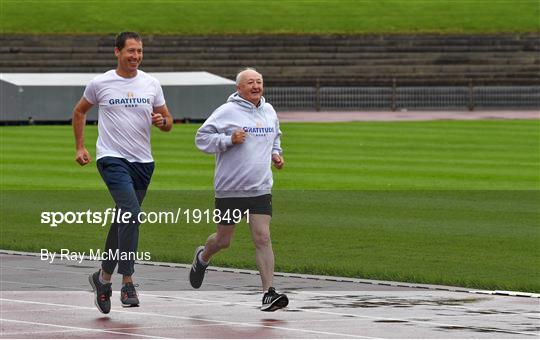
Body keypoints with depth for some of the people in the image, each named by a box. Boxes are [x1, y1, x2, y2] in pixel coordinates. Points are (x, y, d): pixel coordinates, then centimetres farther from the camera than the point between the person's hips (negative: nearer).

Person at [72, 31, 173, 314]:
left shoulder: (151, 84, 7)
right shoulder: (100, 83, 0)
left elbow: (168, 122, 14)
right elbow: (79, 112, 16)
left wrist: (162, 121, -10)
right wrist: (80, 147, 10)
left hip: (143, 162, 4)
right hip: (112, 159, -4)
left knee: (124, 221, 11)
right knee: (131, 212, -24)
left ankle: (104, 277, 29)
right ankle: (127, 283, -23)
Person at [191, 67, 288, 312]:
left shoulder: (269, 111, 10)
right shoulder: (227, 112, -9)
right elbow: (202, 137, -9)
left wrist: (275, 153, 11)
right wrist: (229, 140, -21)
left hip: (260, 189, 4)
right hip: (229, 189, -4)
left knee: (263, 238, -8)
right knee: (223, 240, 9)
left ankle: (268, 293, -11)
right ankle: (202, 258, 44)